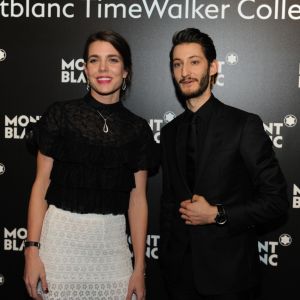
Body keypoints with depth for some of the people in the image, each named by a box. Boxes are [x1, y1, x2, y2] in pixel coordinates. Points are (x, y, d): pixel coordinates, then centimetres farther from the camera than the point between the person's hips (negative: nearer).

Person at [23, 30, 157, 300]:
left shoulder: (137, 129, 4)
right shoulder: (61, 114, -1)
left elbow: (137, 199, 4)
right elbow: (41, 183, 0)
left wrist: (139, 268, 2)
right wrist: (32, 249, -7)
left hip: (112, 242, 2)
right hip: (61, 237, -1)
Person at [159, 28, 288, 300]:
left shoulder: (245, 124, -9)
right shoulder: (170, 132, 7)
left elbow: (276, 199, -10)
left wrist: (217, 214, -15)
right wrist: (166, 258, 11)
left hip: (229, 272, -4)